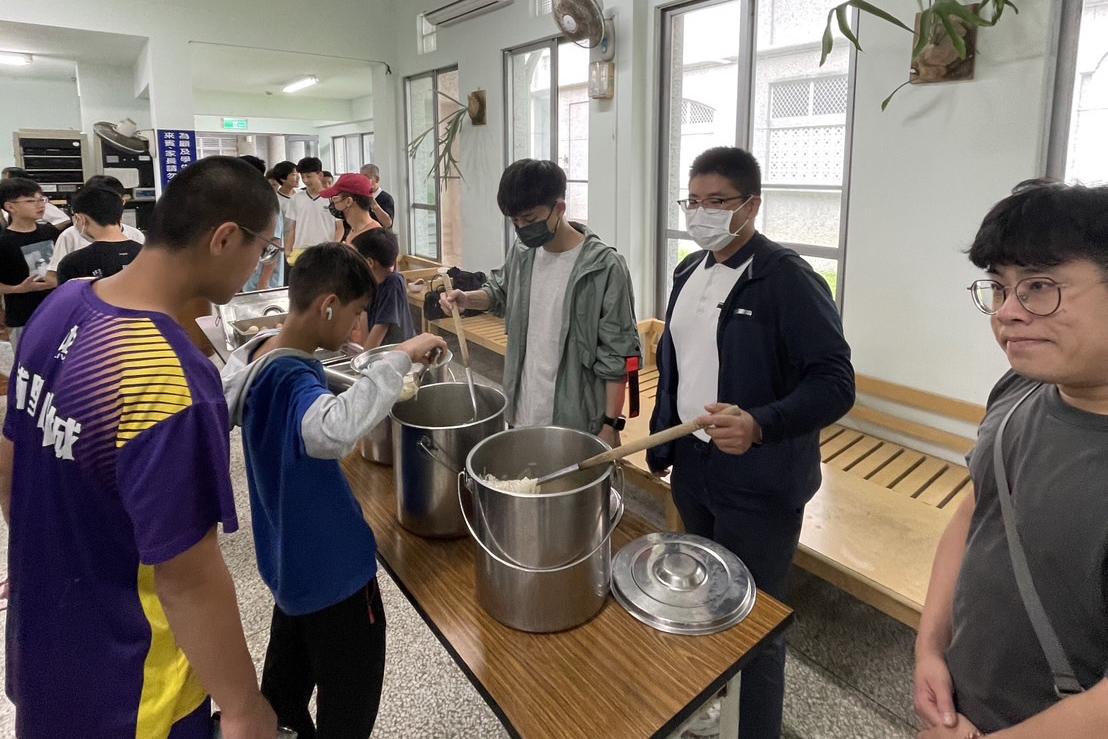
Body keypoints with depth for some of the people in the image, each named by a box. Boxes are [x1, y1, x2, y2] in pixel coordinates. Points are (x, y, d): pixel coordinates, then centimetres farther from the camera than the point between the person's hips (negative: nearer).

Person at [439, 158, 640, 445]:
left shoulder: (604, 266, -17)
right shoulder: (522, 251, 1)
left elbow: (616, 355, -14)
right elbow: (501, 292, 22)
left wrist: (611, 424, -13)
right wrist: (467, 299, 1)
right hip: (524, 410, 6)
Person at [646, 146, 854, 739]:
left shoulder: (788, 279, -17)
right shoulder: (689, 272, 7)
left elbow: (835, 383, -21)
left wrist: (759, 425, -36)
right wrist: (661, 441, 17)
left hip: (758, 484, -7)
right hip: (692, 469, 7)